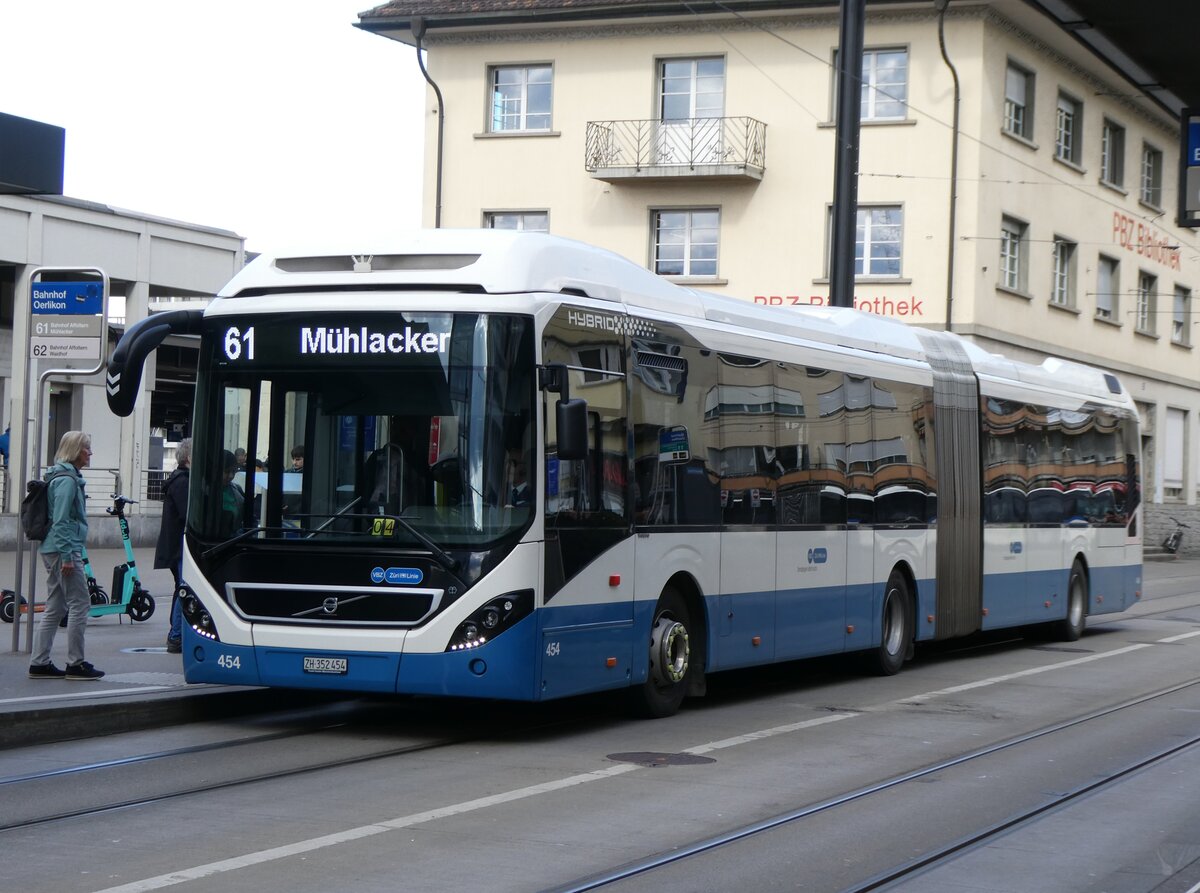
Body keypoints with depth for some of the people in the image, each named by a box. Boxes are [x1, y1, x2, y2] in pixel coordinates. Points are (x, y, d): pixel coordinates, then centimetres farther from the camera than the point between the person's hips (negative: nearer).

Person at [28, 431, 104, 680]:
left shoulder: (68, 477, 17)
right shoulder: (67, 479, -14)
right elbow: (60, 521, -20)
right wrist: (67, 555, -21)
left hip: (53, 551, 10)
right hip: (63, 549, -10)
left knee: (55, 608, 11)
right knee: (80, 604, -5)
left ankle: (39, 664, 12)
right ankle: (75, 664, -1)